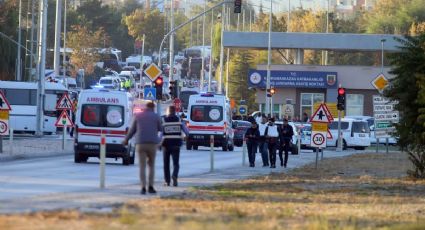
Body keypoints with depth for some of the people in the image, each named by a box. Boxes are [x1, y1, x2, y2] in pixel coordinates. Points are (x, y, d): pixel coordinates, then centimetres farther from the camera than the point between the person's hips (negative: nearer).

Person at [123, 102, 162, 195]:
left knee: (142, 167, 2)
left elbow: (132, 130, 11)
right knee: (151, 165, 14)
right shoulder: (156, 116, 2)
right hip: (152, 144, 0)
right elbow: (160, 129, 14)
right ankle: (150, 187, 5)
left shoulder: (137, 116, 6)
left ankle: (143, 188, -9)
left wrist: (126, 140, 27)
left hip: (141, 144, 0)